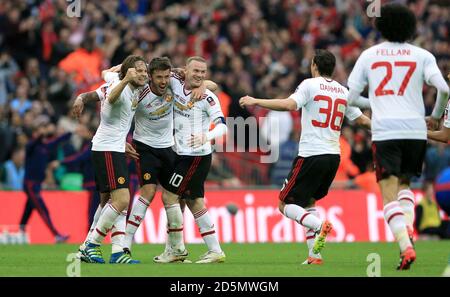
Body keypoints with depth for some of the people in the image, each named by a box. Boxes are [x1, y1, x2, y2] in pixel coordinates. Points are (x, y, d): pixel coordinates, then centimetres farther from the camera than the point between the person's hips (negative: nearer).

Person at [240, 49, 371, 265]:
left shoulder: (310, 85, -5)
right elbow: (362, 120, 18)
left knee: (285, 204, 1)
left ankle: (319, 226, -25)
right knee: (308, 201, 23)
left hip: (311, 155, -6)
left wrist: (256, 101, -17)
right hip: (334, 156, 6)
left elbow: (290, 104, -21)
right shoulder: (343, 91, 12)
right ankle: (314, 255, 12)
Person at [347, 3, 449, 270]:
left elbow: (349, 98, 11)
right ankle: (408, 226, -3)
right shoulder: (422, 56, 8)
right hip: (415, 130, 1)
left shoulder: (368, 55, 11)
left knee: (390, 193, -3)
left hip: (384, 131, -1)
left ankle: (406, 247, -22)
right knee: (405, 183, 23)